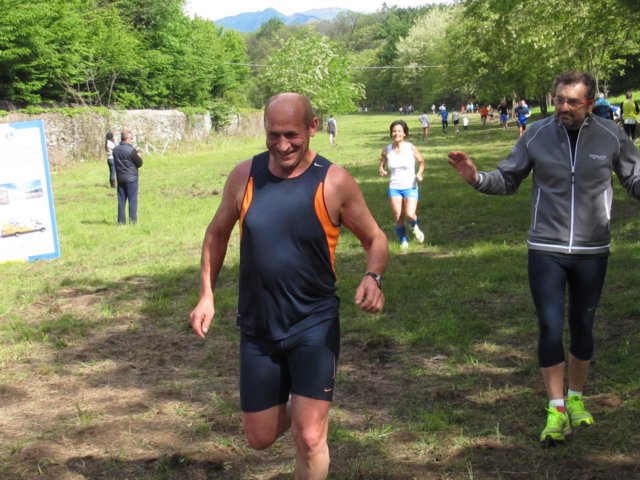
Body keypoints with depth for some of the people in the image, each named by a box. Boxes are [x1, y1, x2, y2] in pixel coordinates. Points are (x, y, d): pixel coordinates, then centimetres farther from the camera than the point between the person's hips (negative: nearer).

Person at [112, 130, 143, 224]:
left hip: (120, 178, 5)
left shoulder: (115, 149, 2)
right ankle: (132, 220, 3)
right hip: (131, 178, -5)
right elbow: (139, 163, -10)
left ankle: (121, 220, 12)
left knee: (121, 200, 10)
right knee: (133, 200, 2)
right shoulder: (131, 150, -17)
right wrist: (138, 156, 12)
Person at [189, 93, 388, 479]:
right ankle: (295, 409, 48)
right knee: (260, 437, 14)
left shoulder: (334, 182, -12)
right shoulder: (244, 176, -4)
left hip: (314, 325, -3)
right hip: (257, 328, 3)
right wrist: (207, 295, 4)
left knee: (309, 438, -8)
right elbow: (218, 232, 11)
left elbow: (375, 239, -2)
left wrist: (373, 277, -23)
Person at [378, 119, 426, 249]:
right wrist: (381, 171, -13)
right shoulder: (387, 150, -2)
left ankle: (415, 227, 18)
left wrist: (419, 174, -11)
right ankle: (404, 242, 22)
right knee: (398, 218, 0)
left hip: (410, 187, -2)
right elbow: (381, 165, 10)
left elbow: (422, 162, 7)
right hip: (394, 188, 2)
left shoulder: (411, 148, -7)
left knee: (410, 215, -18)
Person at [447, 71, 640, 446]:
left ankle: (576, 398, 33)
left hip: (592, 252, 1)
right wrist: (476, 178, -17)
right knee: (551, 328, -2)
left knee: (583, 327, 15)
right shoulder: (537, 134, -5)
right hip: (545, 250, -1)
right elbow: (507, 181, 1)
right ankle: (557, 409, 10)